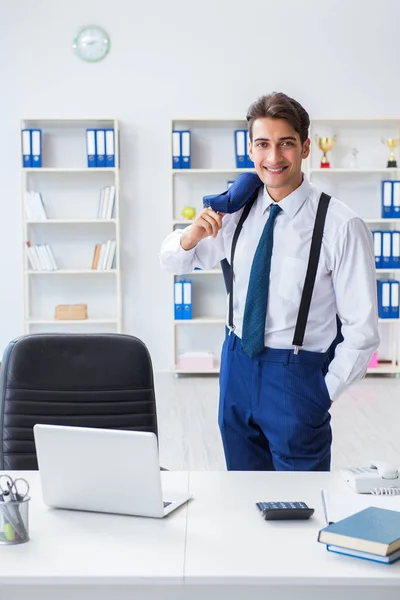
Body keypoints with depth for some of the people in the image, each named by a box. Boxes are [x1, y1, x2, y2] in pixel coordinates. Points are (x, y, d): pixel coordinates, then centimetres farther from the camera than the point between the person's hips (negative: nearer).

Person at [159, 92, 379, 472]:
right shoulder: (238, 209, 0)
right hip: (237, 365, 5)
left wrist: (323, 395, -8)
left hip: (297, 376, -5)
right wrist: (194, 233, -11)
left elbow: (361, 330, -11)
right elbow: (173, 262, 10)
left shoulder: (341, 226, -16)